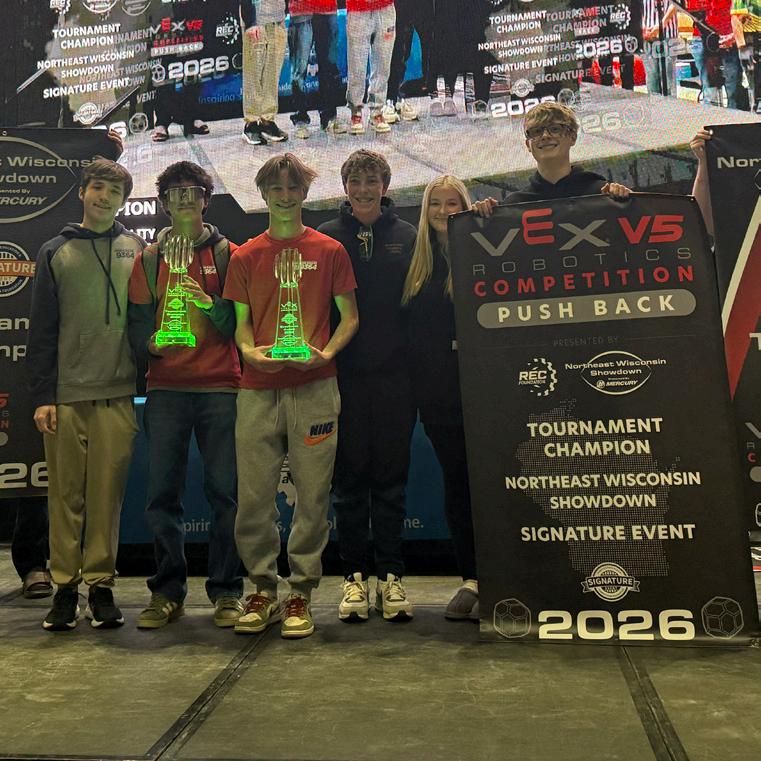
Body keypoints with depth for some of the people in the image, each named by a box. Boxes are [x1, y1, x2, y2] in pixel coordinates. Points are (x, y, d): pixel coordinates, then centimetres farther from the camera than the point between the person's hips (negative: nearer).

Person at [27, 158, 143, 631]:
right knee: (66, 495, 4)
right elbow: (42, 330, 7)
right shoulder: (56, 253, 10)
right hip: (66, 395, 0)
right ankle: (65, 586, 15)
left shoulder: (136, 250, 10)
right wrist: (42, 395, 0)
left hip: (118, 395, 0)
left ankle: (101, 584, 14)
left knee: (108, 494, 3)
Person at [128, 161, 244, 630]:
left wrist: (209, 304, -14)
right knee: (163, 492, 2)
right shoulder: (149, 260, 16)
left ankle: (227, 591, 9)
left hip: (220, 385, -2)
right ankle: (167, 591, 15)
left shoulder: (227, 253, 10)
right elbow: (138, 323, 11)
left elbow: (241, 320, 4)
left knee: (225, 491, -2)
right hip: (166, 386, 2)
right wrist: (152, 342, -11)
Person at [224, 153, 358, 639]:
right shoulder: (246, 256, 13)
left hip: (314, 387, -1)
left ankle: (301, 594, 14)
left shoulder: (330, 251, 9)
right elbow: (241, 321, 14)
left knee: (313, 495, 1)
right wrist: (248, 350, -8)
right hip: (258, 388, 2)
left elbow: (349, 316, 9)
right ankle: (264, 590, 18)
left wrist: (327, 351, -9)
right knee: (254, 496, 1)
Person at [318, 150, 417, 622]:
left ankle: (391, 576, 15)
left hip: (394, 374, 1)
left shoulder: (407, 236, 9)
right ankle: (355, 575, 15)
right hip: (345, 374, 0)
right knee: (349, 479, 5)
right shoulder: (327, 238, 7)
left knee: (392, 478, 6)